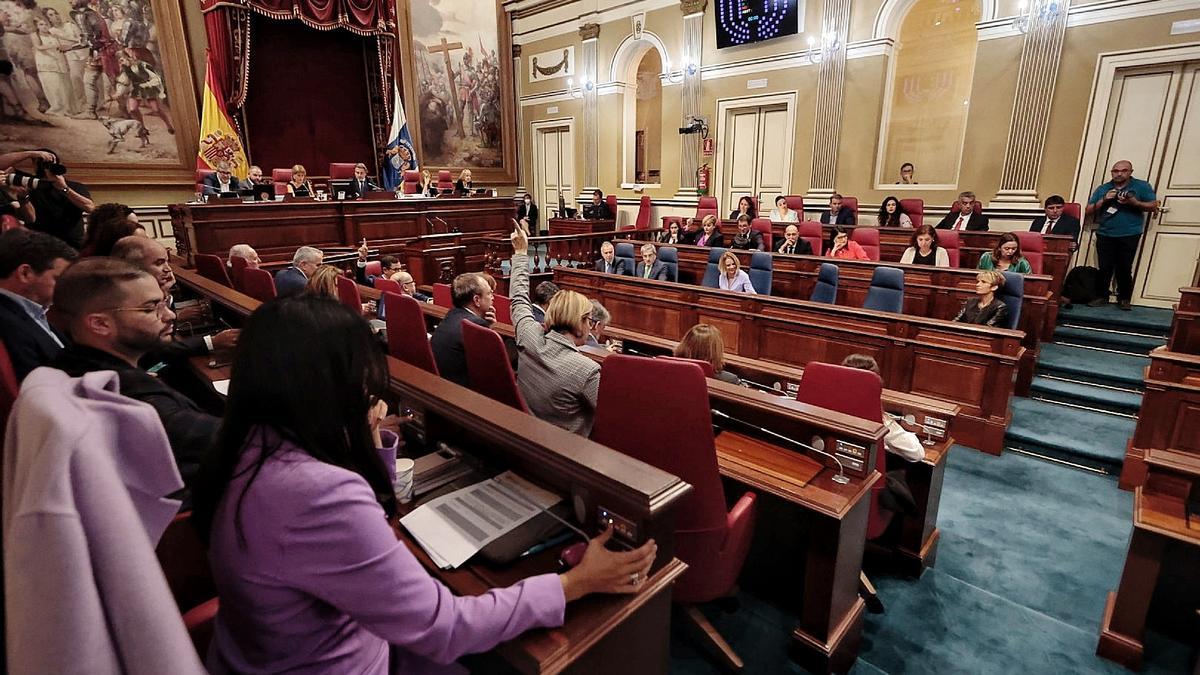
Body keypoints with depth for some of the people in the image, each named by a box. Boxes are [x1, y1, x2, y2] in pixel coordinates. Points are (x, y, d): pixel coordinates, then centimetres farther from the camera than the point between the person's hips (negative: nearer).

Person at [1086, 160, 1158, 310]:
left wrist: (1134, 202, -14)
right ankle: (1101, 296, 6)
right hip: (1105, 235, 2)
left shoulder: (1142, 186, 7)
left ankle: (1124, 299, 8)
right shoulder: (1102, 189, 12)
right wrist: (1104, 200, -7)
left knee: (1124, 269, -1)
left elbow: (1153, 206, 3)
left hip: (1129, 236, -1)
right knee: (1105, 268, -2)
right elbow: (1089, 211, 9)